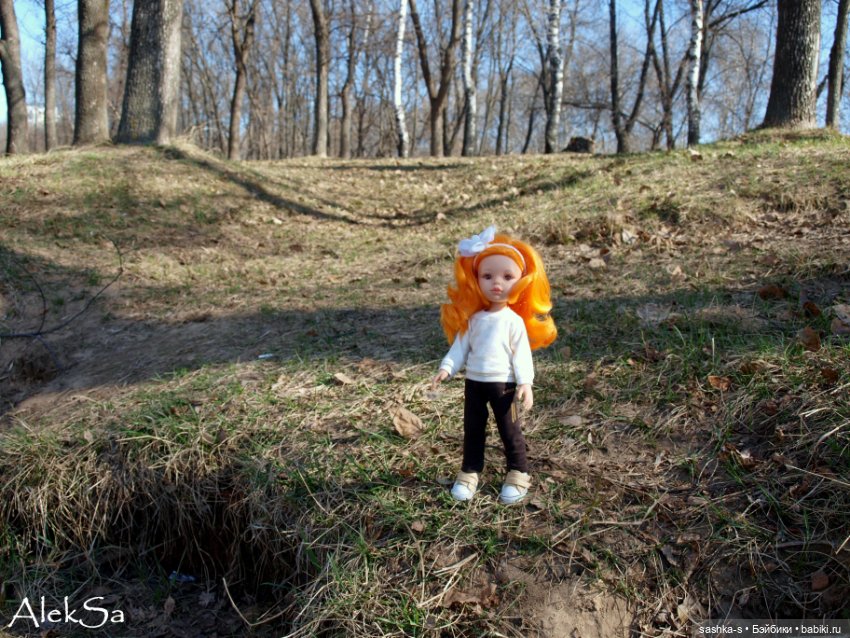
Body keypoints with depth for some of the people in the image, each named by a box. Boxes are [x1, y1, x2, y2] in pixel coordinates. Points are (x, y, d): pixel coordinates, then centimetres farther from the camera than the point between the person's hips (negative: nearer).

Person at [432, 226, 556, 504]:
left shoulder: (515, 321, -9)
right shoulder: (473, 319, 1)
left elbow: (521, 354, -9)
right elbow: (460, 346, 3)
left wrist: (525, 382, -17)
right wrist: (446, 368, -9)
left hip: (503, 384, -4)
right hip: (474, 382, 4)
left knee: (510, 430, 8)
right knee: (472, 430, 14)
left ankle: (518, 474, 24)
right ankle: (469, 473, 28)